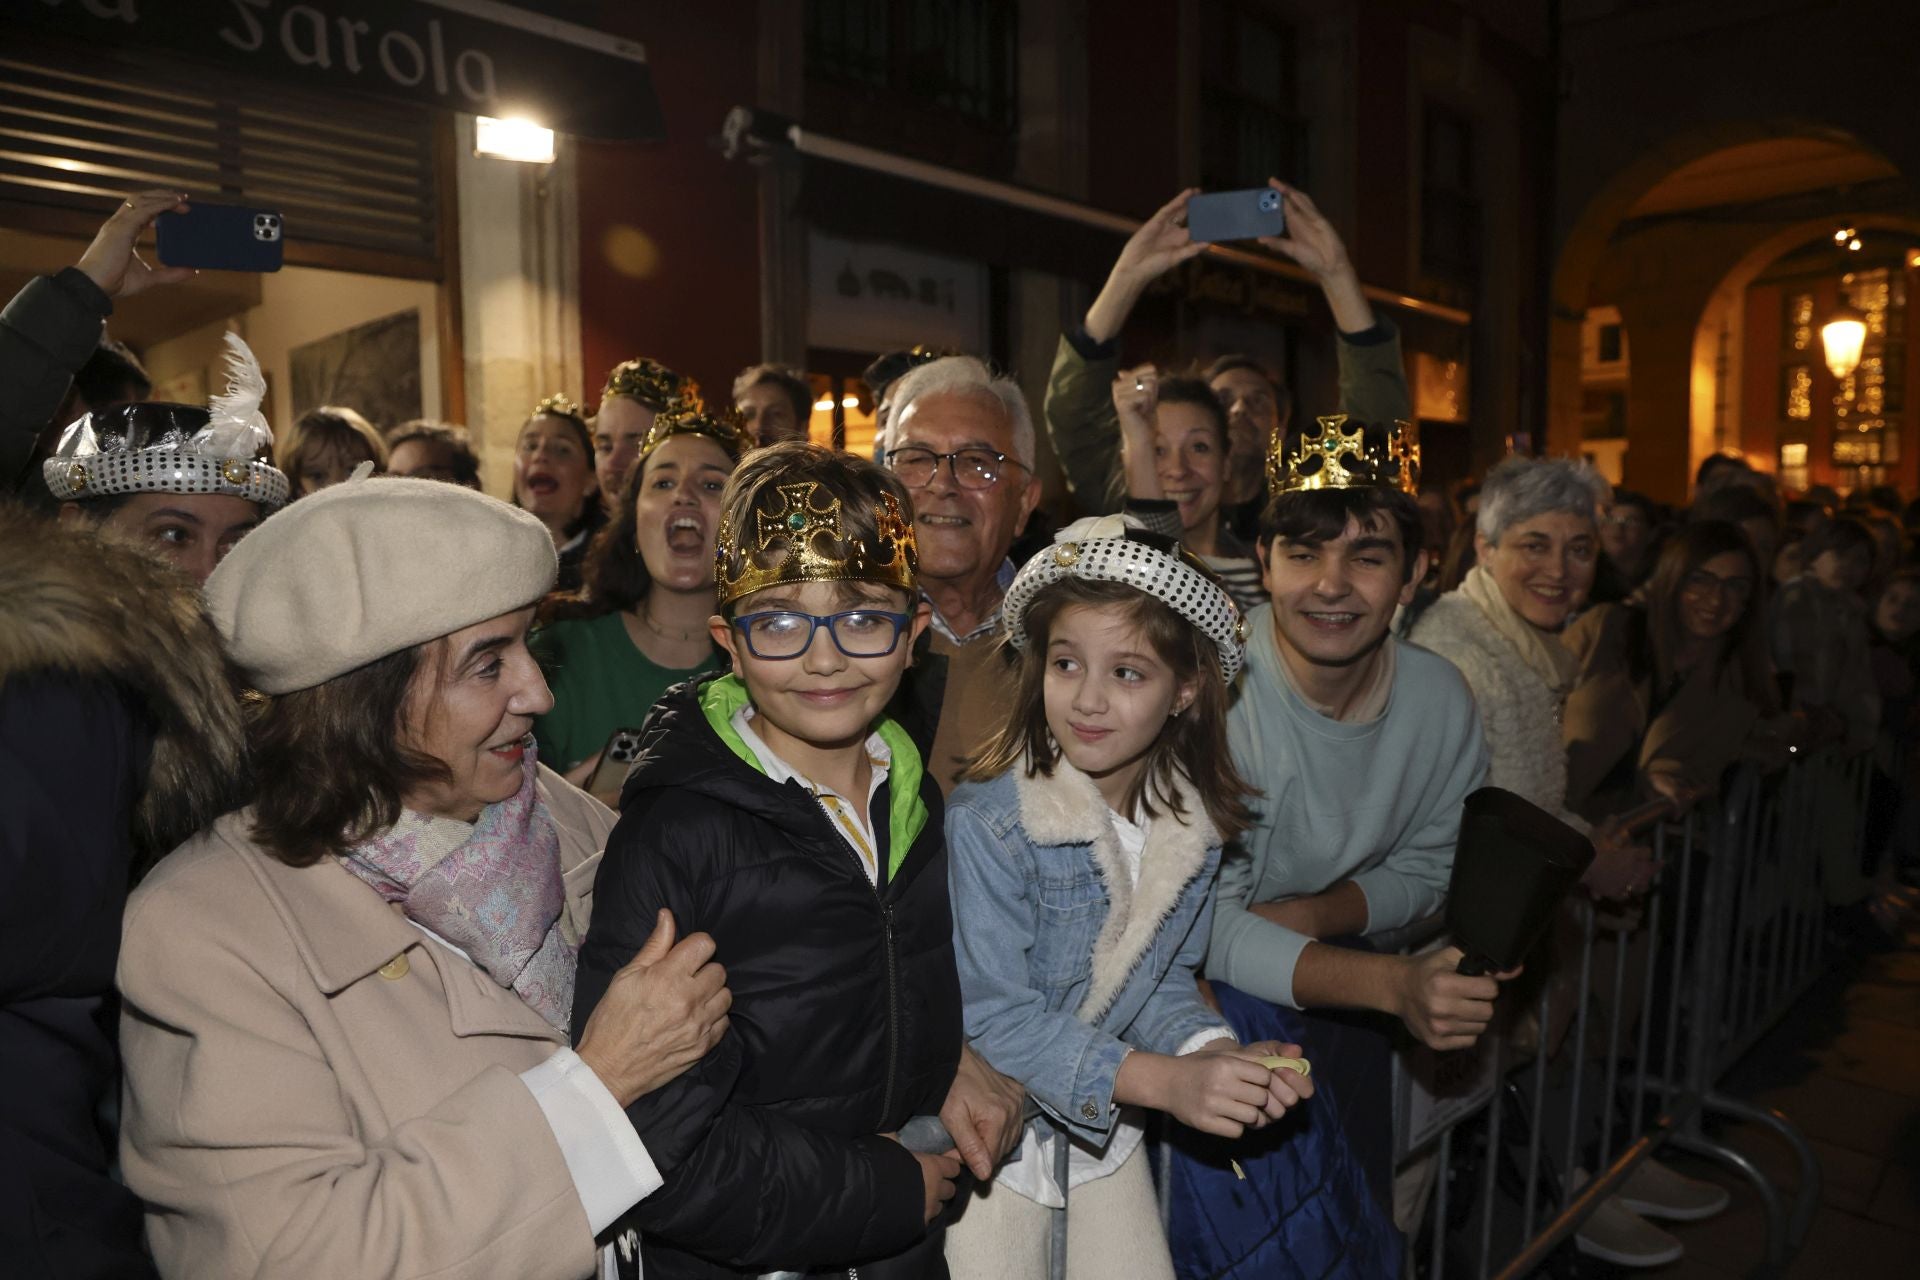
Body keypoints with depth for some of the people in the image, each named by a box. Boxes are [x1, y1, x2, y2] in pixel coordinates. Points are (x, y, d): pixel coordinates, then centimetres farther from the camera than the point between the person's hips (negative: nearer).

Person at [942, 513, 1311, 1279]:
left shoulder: (1194, 827, -8)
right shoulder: (987, 821, -27)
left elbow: (1162, 982, 2)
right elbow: (995, 1014, -25)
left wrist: (1214, 1052, -18)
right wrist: (1165, 1081, -31)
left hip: (1106, 1128, 5)